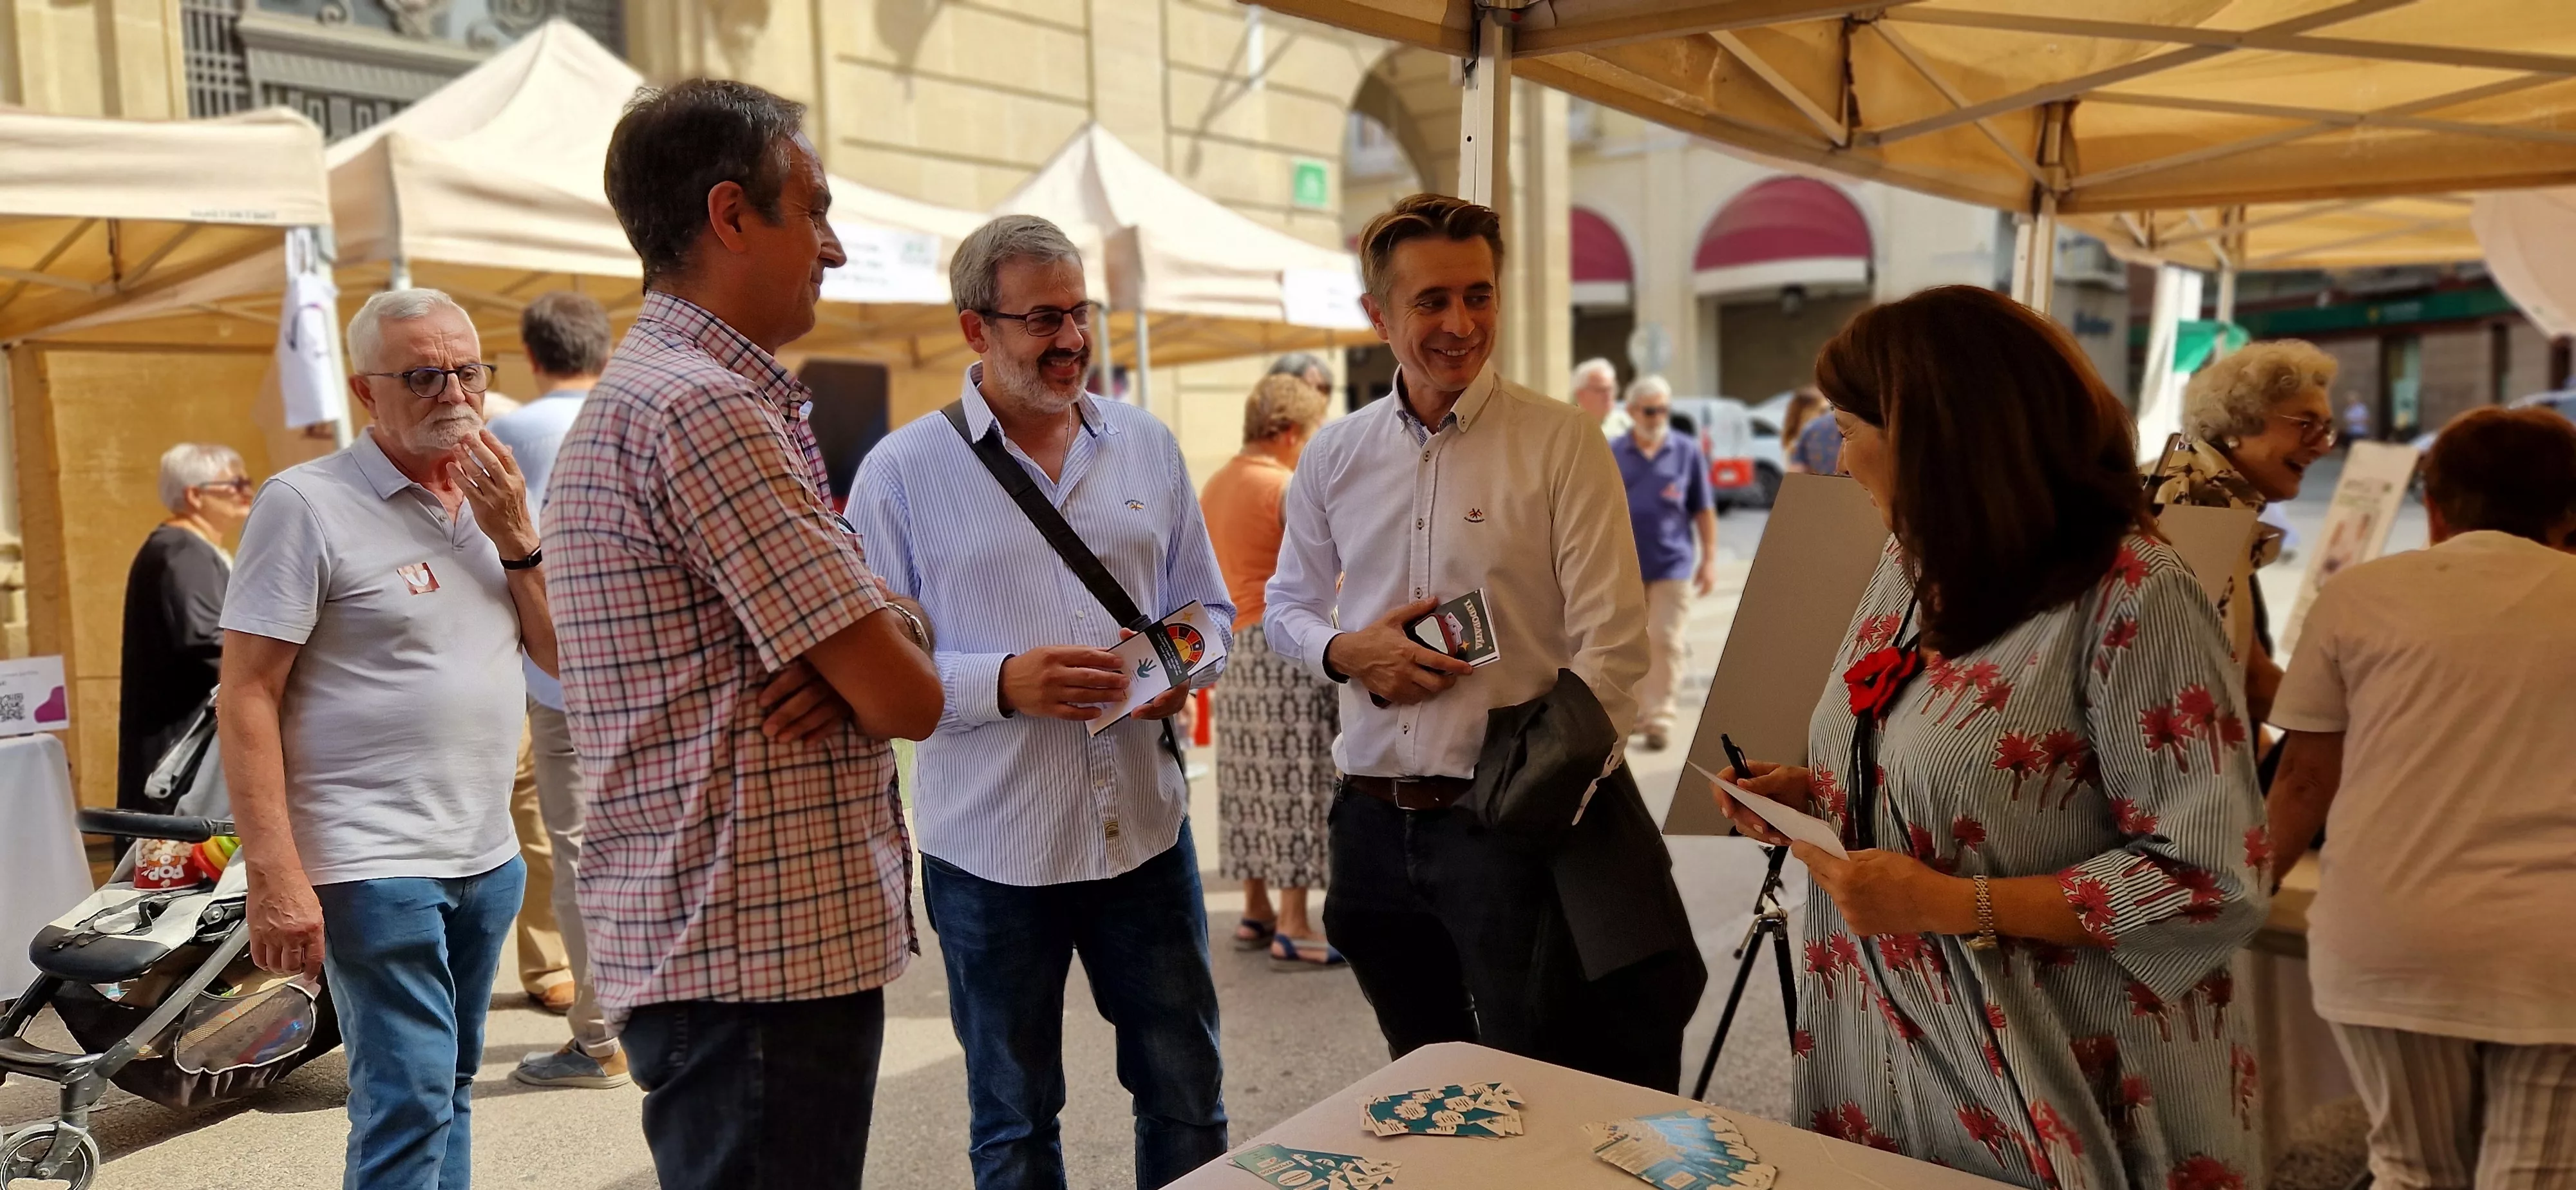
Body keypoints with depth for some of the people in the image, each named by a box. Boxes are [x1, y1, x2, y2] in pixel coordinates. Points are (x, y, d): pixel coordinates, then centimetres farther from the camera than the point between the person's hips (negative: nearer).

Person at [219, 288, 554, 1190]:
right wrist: (274, 876, -17)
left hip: (488, 856, 7)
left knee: (449, 1088, 16)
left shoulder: (491, 499, 11)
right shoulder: (307, 503, -8)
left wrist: (516, 539, -5)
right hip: (375, 865, -6)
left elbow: (564, 658, 9)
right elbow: (246, 697, -11)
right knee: (408, 1105, -7)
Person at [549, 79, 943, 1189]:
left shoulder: (642, 394, 16)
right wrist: (883, 652, 2)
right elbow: (909, 700, -20)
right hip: (756, 952, -10)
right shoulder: (703, 407, -18)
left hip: (732, 936, 10)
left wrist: (877, 630, -9)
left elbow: (901, 630, 14)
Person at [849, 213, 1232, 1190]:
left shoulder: (1146, 445, 7)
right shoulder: (902, 470, -5)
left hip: (1147, 828, 3)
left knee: (1187, 1101, 14)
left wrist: (1185, 665, -8)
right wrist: (1004, 683, -21)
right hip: (990, 851, -3)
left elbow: (1210, 609, 13)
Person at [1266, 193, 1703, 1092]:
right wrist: (1347, 652, -6)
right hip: (1375, 824, 5)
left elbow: (1611, 646, -11)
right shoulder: (1334, 457, 6)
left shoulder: (1562, 442, -7)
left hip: (1510, 819, -4)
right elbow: (1285, 607, 17)